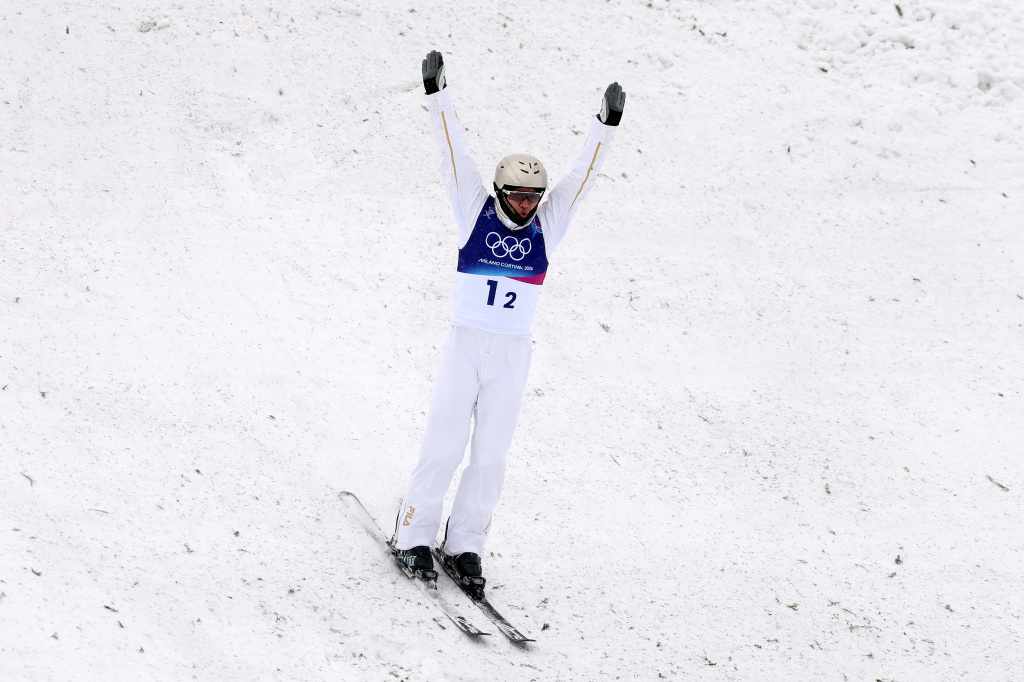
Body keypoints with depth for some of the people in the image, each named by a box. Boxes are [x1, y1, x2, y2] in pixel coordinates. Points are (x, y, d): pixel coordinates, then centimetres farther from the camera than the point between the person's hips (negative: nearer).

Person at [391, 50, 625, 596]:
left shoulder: (546, 224, 5)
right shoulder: (475, 213, 0)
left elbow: (582, 176, 4)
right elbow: (454, 153, -6)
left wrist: (606, 127, -6)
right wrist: (437, 96, -14)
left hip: (512, 355, 3)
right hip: (464, 345, -3)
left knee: (491, 453, 4)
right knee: (445, 445, -4)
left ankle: (466, 546, 12)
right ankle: (413, 536, 7)